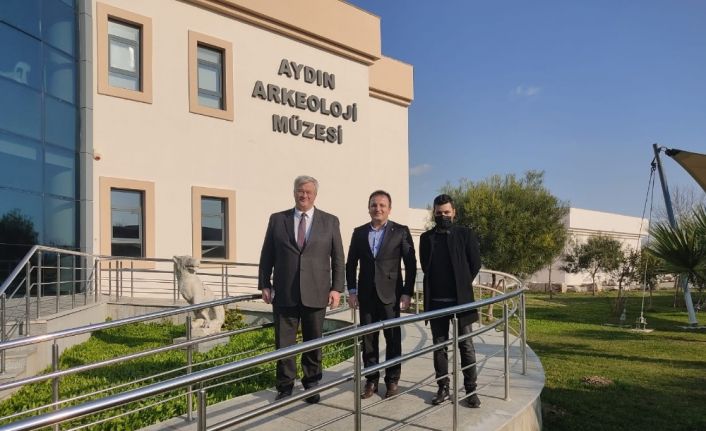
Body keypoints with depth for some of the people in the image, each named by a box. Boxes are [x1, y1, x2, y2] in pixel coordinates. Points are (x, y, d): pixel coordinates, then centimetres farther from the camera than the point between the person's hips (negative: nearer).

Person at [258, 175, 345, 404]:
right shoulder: (277, 219, 5)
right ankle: (285, 387, 22)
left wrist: (337, 288, -3)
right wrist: (264, 284, 2)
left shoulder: (330, 221, 5)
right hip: (284, 293, 0)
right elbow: (267, 256, 7)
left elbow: (338, 257, 4)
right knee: (284, 343, 6)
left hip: (315, 294, 0)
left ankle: (311, 385, 27)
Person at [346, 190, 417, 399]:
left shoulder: (401, 231, -1)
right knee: (368, 338, 7)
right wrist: (352, 290, 2)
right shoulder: (359, 232, 8)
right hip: (366, 294, 3)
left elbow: (411, 264, -2)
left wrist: (407, 293, -8)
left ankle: (392, 380, 17)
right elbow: (351, 264, 10)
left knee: (393, 338, 5)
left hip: (390, 293, -2)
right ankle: (371, 380, 17)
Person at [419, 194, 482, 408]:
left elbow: (475, 264, 3)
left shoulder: (465, 235, 2)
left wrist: (462, 285, 7)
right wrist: (436, 286, 9)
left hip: (461, 299, -2)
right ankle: (443, 388, 18)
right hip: (436, 301, 2)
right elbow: (425, 266, 10)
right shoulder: (426, 237, 7)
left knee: (466, 346, 3)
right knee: (439, 346, 8)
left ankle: (471, 390, 12)